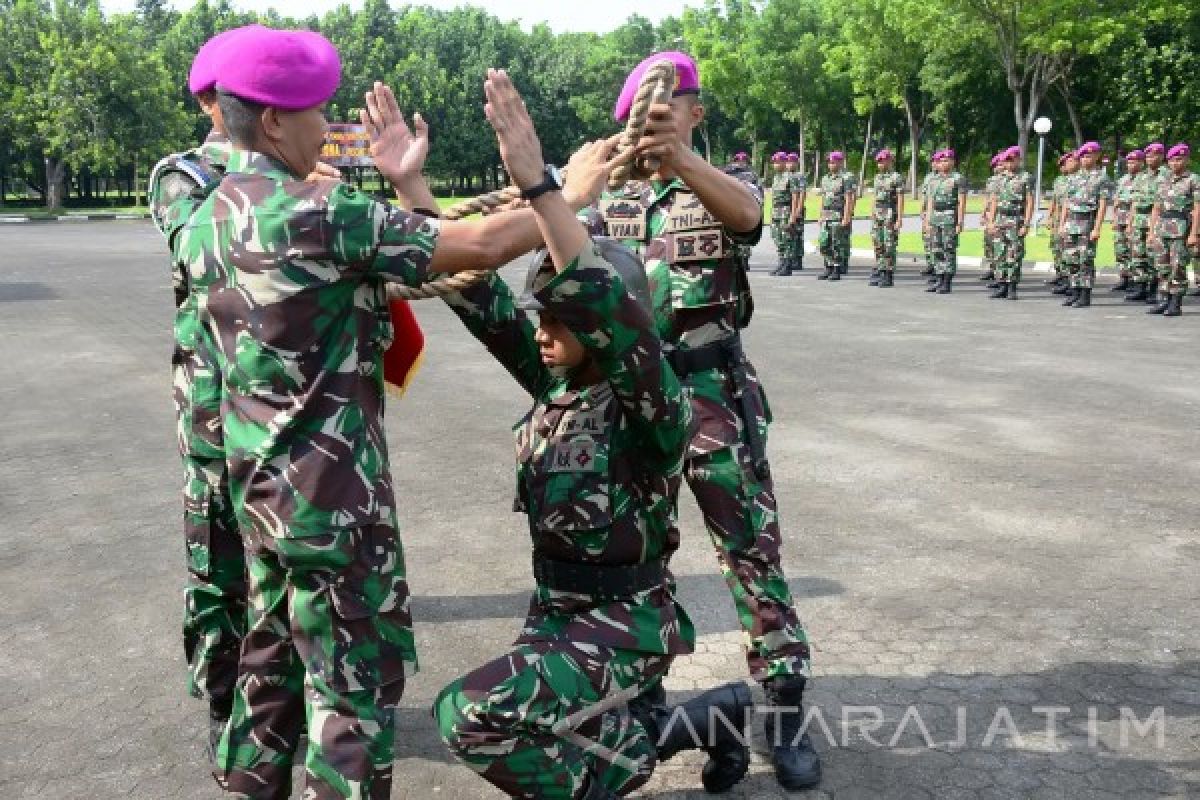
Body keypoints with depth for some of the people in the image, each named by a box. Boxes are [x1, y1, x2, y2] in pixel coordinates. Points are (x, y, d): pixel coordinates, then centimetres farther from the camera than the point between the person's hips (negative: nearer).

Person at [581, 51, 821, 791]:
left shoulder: (722, 187, 1)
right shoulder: (614, 205, 13)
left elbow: (745, 213, -25)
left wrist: (679, 159, -45)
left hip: (713, 390, -3)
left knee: (752, 547, -2)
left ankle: (785, 708, 9)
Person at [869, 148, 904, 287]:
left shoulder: (897, 177, -7)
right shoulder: (878, 177, 14)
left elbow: (900, 200, -11)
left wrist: (899, 220, -17)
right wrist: (872, 216, 14)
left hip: (891, 215, -7)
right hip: (878, 216, 7)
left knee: (889, 246, -5)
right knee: (878, 245, 6)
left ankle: (889, 276, -1)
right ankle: (878, 273, 11)